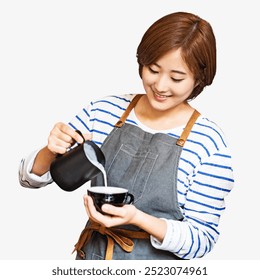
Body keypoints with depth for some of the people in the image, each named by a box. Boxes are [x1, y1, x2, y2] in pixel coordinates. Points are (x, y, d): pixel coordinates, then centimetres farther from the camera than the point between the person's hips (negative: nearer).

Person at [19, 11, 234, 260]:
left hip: (158, 259, -3)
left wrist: (136, 217, -28)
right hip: (92, 255, 3)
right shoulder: (104, 111, -7)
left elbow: (202, 239, -13)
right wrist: (51, 152, -24)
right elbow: (30, 177, -2)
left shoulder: (209, 142, -16)